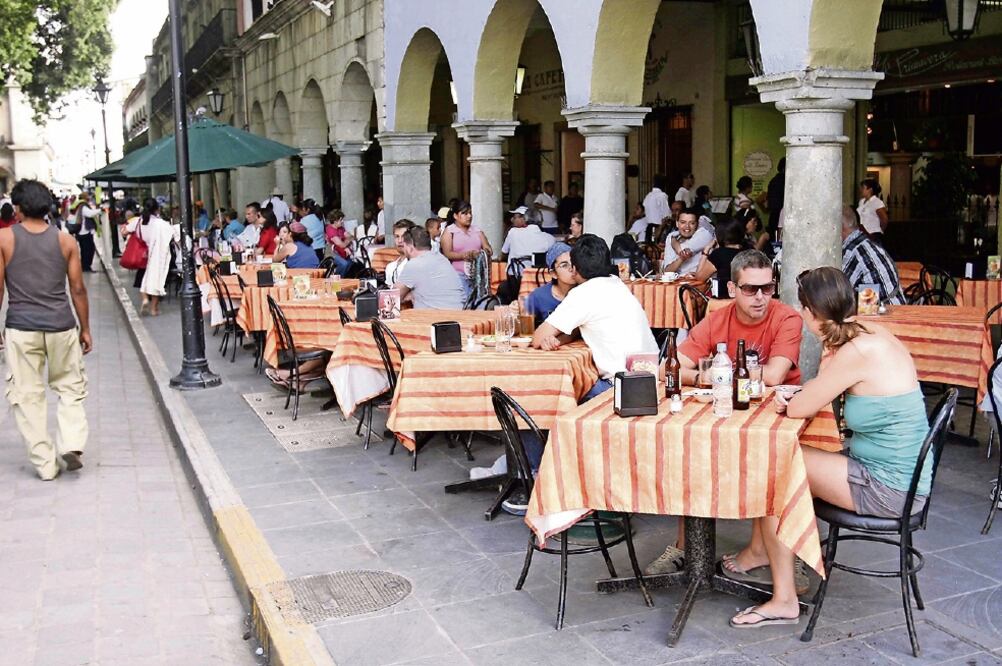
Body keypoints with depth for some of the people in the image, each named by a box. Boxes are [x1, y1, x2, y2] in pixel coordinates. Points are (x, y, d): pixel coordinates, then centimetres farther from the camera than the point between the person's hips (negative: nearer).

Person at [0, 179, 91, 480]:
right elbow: (78, 289, 4)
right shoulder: (65, 240, 2)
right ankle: (71, 444, 0)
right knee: (70, 387, 16)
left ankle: (44, 463, 9)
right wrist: (85, 328, 13)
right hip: (61, 326, 1)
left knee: (27, 396, 7)